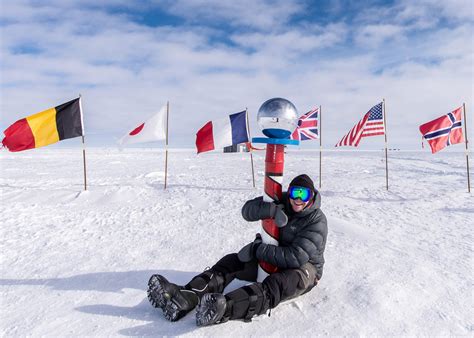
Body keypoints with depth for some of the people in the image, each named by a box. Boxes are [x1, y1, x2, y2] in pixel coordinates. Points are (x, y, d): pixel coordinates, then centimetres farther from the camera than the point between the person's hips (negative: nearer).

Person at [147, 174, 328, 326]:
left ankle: (223, 308, -62)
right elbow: (248, 210, -14)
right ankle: (184, 296, -33)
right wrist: (273, 210, -33)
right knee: (231, 261, -13)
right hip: (273, 259, 6)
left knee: (276, 285, -39)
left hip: (305, 267, -5)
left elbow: (296, 257, -29)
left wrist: (257, 249, -27)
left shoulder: (317, 221, -20)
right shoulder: (282, 202, -4)